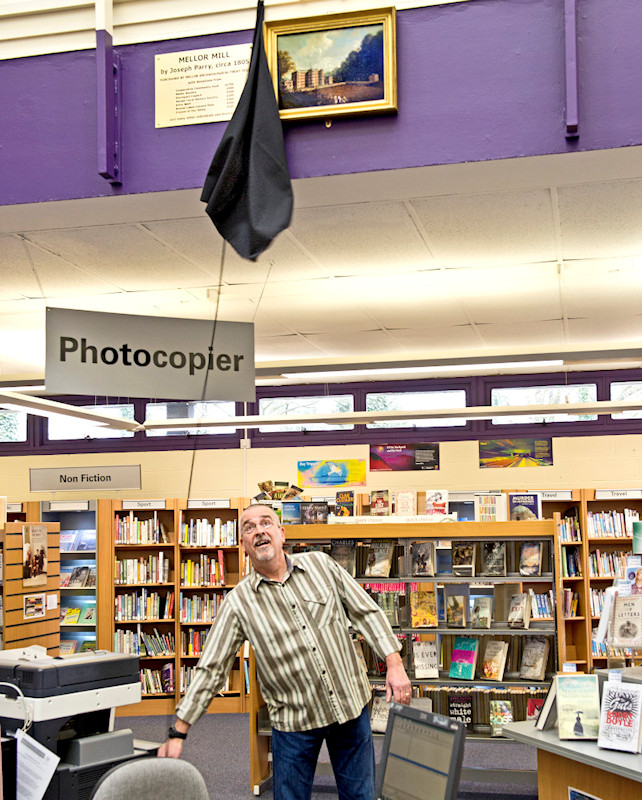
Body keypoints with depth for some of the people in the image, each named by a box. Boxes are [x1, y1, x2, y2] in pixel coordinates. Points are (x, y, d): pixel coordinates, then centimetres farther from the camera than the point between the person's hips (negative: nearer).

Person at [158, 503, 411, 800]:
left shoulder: (321, 564, -2)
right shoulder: (238, 603, -7)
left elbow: (366, 612, 2)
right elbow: (210, 670, -7)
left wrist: (395, 664, -7)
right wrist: (178, 733, -10)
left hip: (352, 706, 1)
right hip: (294, 722, -1)